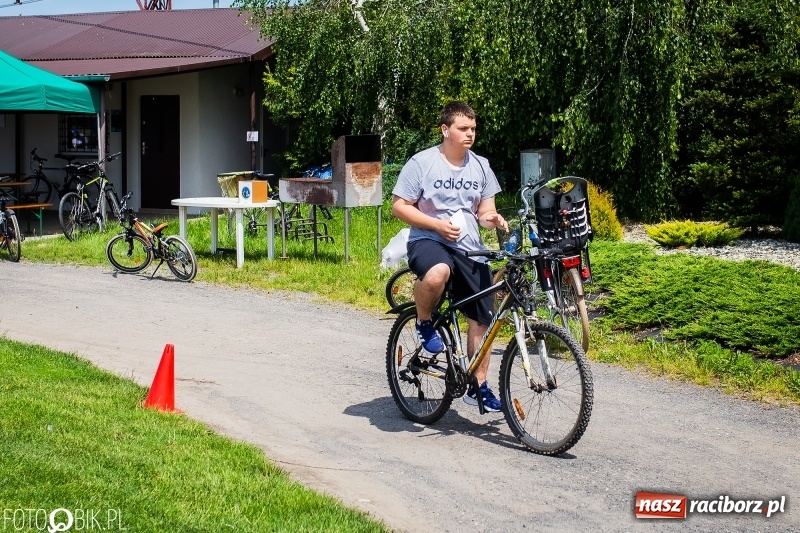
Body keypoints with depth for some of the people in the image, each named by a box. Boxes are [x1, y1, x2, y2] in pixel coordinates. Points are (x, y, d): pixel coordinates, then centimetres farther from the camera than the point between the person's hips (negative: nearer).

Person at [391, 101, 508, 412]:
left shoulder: (480, 166, 9)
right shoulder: (422, 162, -5)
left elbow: (485, 211, 14)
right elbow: (399, 206, -4)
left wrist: (492, 219, -11)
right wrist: (437, 225, -16)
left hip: (470, 249, 5)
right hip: (428, 241, -5)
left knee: (482, 319, 4)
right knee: (437, 274, -41)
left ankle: (478, 386, 21)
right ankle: (424, 322, -9)